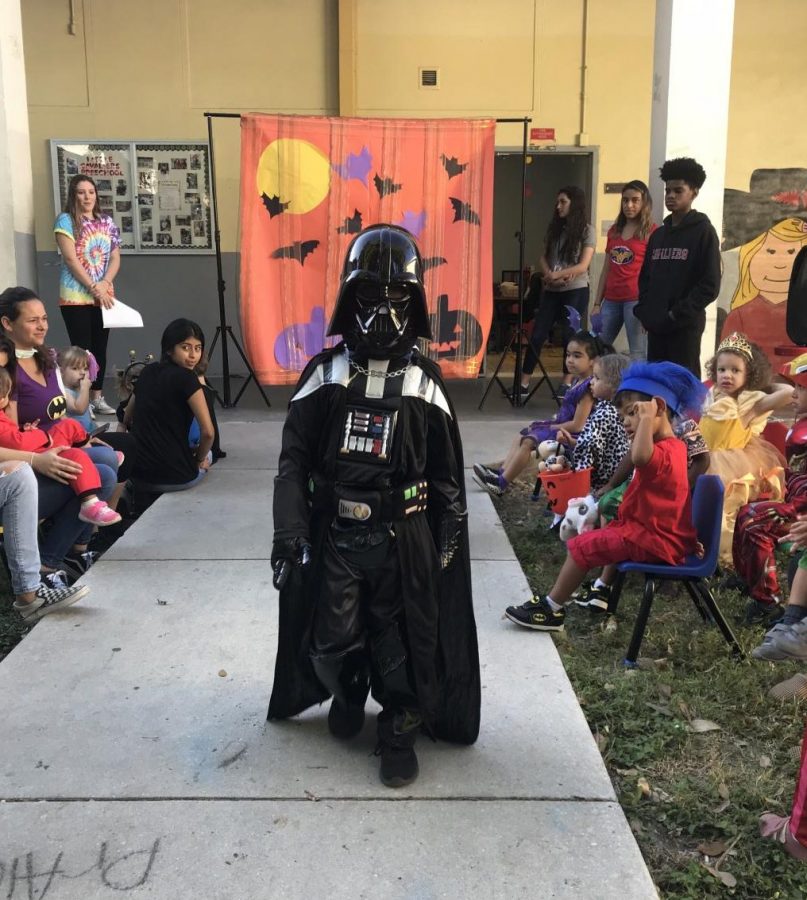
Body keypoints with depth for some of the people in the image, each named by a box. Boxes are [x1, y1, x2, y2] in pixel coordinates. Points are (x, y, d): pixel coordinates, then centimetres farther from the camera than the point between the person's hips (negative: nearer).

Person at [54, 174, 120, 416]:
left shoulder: (107, 222, 11)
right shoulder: (66, 220, -3)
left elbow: (115, 258, 7)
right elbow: (71, 259, -12)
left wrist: (105, 284, -10)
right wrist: (94, 288, -16)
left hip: (104, 296, 5)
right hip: (76, 296, -5)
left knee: (100, 348, 7)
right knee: (82, 348, -5)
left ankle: (97, 397, 14)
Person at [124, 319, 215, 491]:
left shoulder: (147, 372, 7)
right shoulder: (186, 377, -14)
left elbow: (126, 420, 19)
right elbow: (208, 432, -18)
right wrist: (199, 459, 0)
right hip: (176, 477, -5)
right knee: (207, 455, 30)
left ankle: (143, 494, 19)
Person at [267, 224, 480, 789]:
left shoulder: (424, 382, -1)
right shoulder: (324, 375, -1)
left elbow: (447, 469, 5)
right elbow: (294, 460, -2)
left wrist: (449, 537, 4)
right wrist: (290, 532, -10)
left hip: (404, 537, 0)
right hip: (334, 534, 1)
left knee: (403, 643, 6)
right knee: (333, 642, 6)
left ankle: (400, 733, 28)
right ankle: (348, 696, 39)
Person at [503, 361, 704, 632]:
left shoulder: (664, 452, -23)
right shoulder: (673, 446, 12)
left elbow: (640, 458, -48)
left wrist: (647, 417, -38)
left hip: (654, 540, -11)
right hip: (656, 531, 11)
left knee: (580, 546, -11)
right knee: (613, 534, 38)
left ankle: (551, 609, 0)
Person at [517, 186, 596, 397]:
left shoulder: (587, 231, -2)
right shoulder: (554, 228, 12)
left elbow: (583, 266, -10)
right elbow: (543, 259, 8)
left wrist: (556, 275, -15)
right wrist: (550, 275, -12)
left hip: (576, 292, -4)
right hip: (551, 291, 4)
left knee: (571, 337, -1)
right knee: (537, 336, 0)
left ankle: (567, 385, 10)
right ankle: (524, 384, 4)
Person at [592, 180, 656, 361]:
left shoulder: (651, 232, -2)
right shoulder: (614, 230, 16)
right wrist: (597, 303, 14)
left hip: (636, 300, -6)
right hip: (611, 300, 6)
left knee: (638, 355, -4)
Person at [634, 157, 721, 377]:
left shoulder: (703, 231, -3)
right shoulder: (658, 234, 15)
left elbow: (710, 285, -10)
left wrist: (678, 313, -14)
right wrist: (644, 310, 5)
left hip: (686, 326, -6)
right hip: (656, 325, 6)